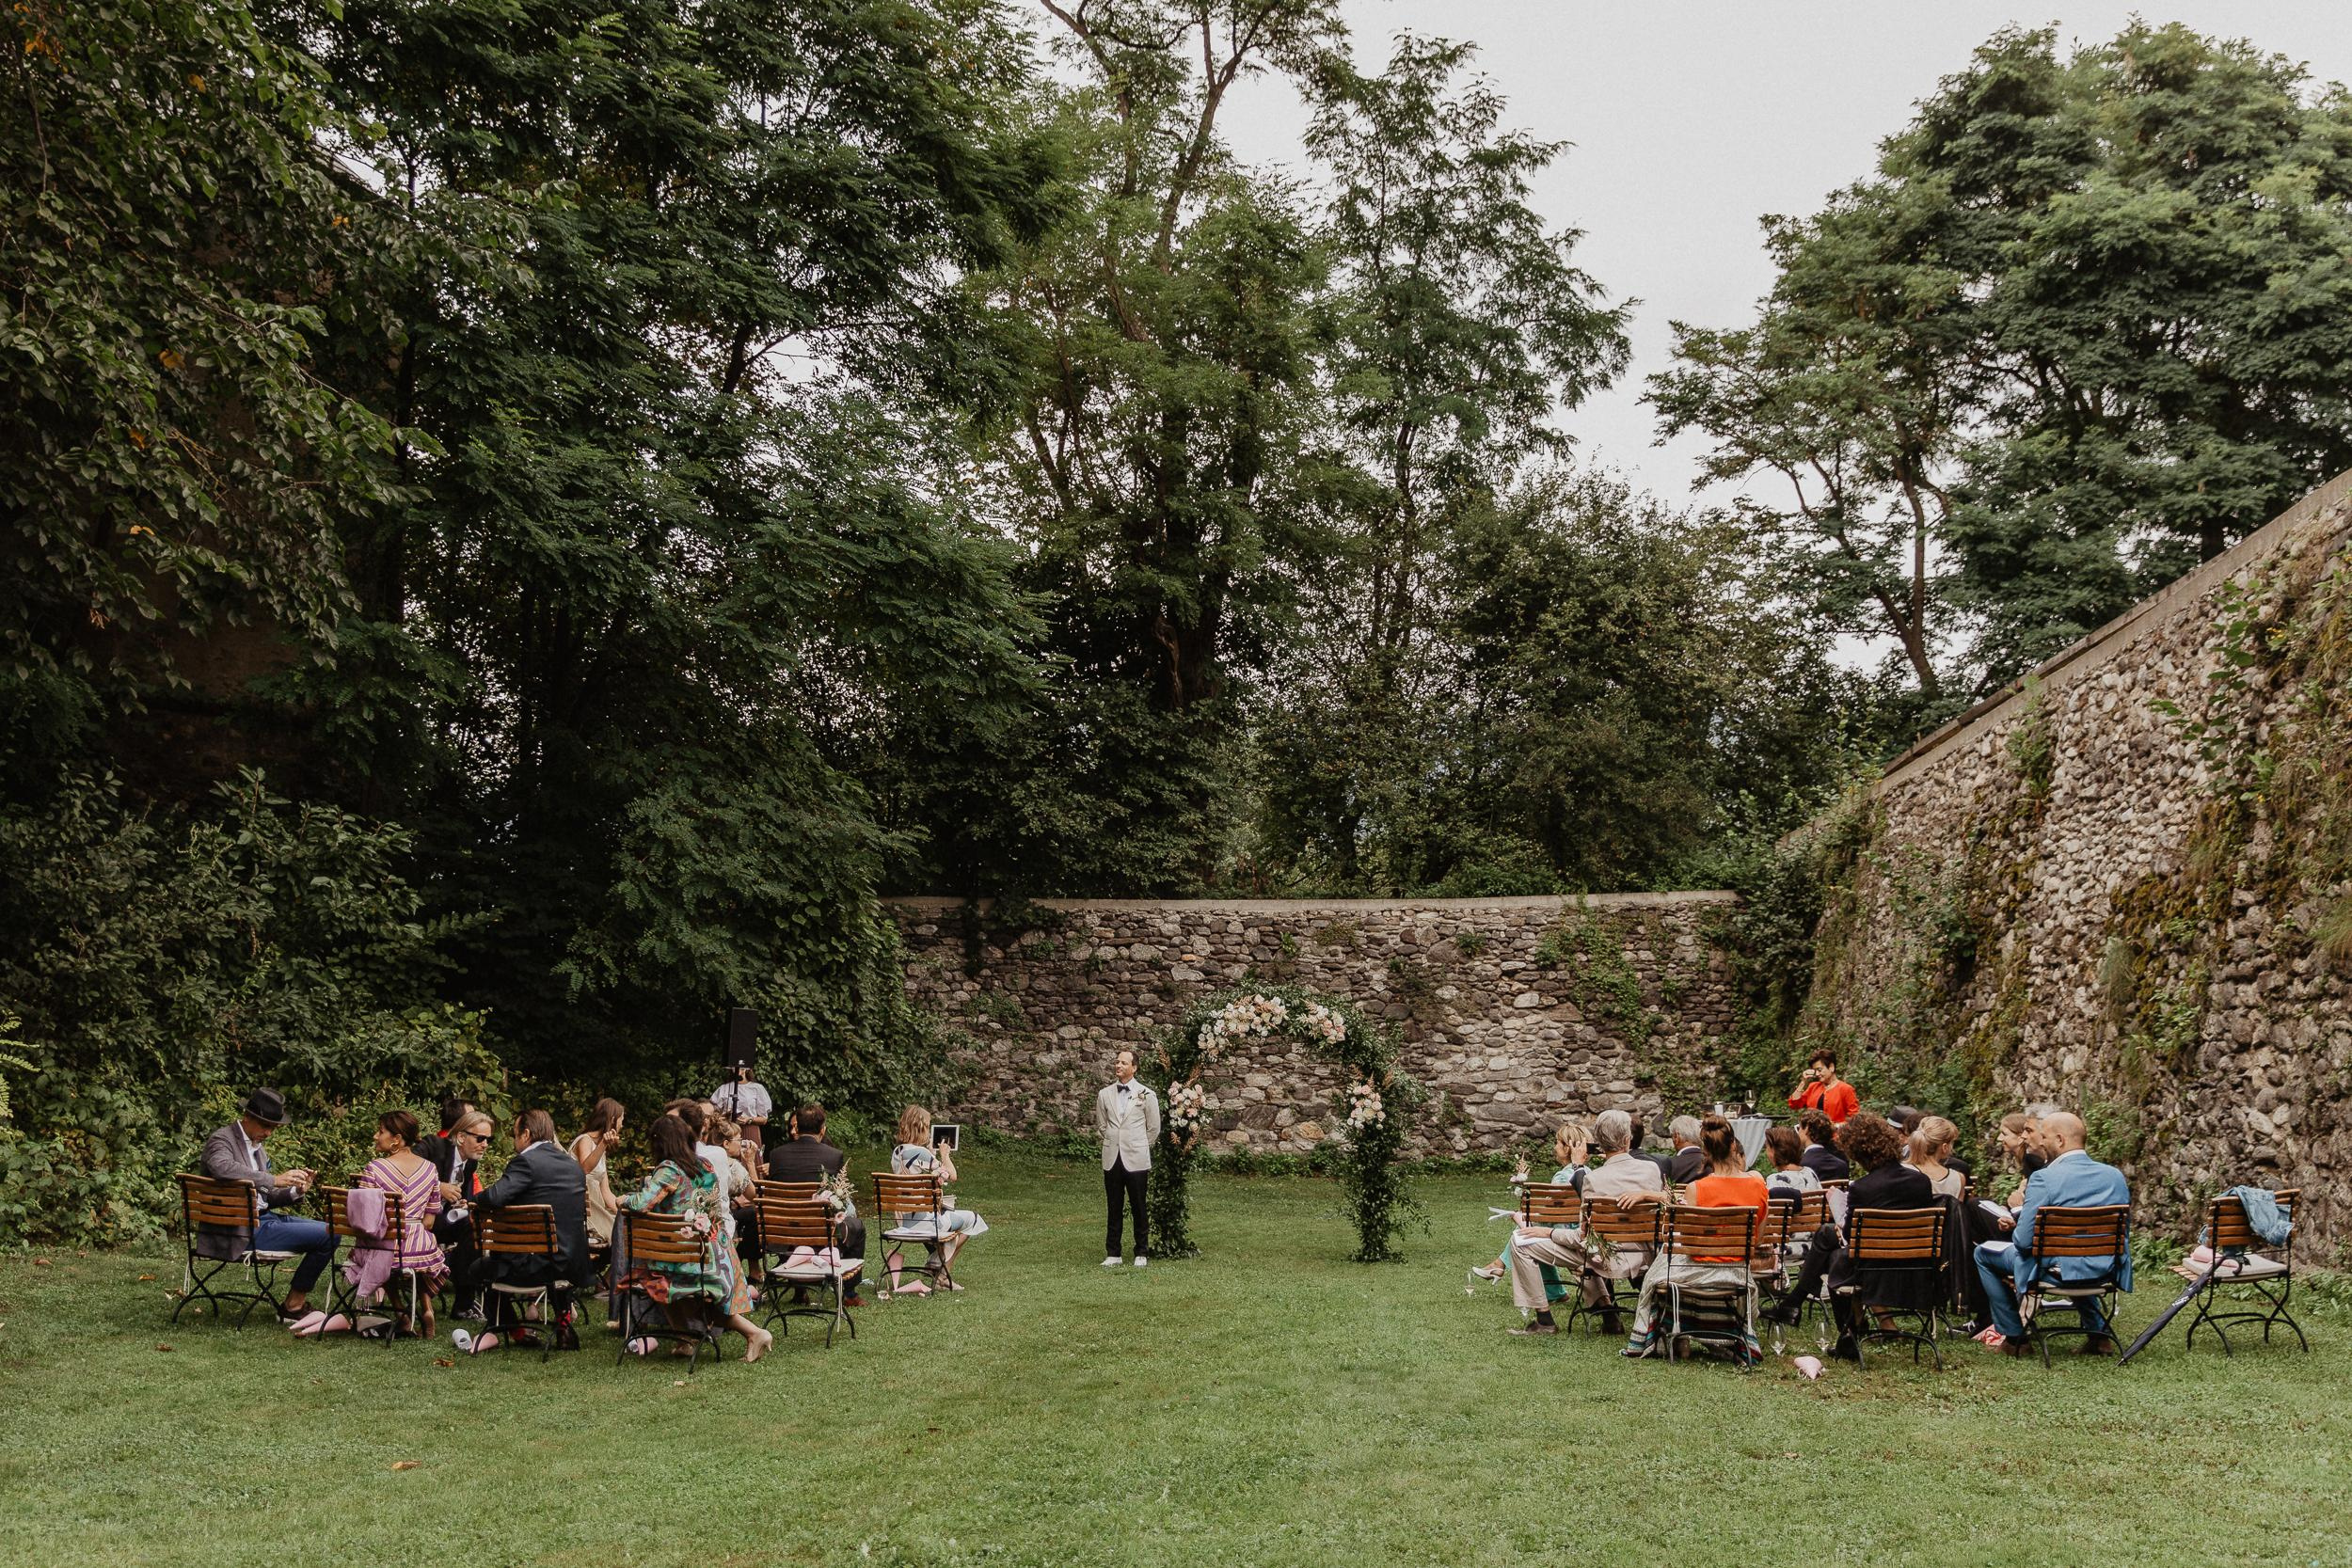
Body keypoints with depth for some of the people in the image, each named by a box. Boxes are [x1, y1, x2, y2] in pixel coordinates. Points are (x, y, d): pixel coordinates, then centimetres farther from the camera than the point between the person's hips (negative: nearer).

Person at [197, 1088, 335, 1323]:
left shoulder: (258, 1148, 19)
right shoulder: (222, 1139, -9)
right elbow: (223, 1168, -34)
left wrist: (296, 1191, -1)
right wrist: (275, 1180, -33)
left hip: (263, 1217, 10)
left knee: (331, 1230, 8)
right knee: (326, 1235, -16)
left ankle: (295, 1304, 11)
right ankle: (292, 1307, -3)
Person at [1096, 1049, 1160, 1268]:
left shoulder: (1146, 1094, -1)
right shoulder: (1104, 1094, 7)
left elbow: (1154, 1128, 5)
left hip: (1137, 1160, -3)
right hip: (1111, 1159, 3)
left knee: (1139, 1208, 3)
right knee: (1114, 1208, 6)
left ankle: (1142, 1253, 11)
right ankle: (1112, 1254, 12)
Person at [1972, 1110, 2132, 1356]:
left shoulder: (2044, 1179, -20)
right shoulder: (2116, 1176, -1)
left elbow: (2024, 1241, -19)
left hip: (2056, 1271, -6)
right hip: (2104, 1271, 6)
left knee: (1983, 1253, 15)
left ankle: (2014, 1338, 17)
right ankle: (2097, 1333, 31)